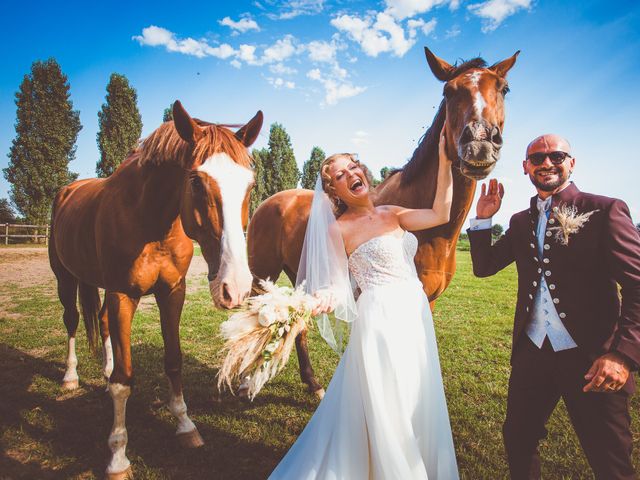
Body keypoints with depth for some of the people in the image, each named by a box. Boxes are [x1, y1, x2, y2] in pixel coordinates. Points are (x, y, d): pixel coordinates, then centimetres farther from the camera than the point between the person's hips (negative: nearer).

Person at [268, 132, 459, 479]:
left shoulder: (392, 214, 8)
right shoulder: (339, 229, -8)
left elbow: (440, 215, -1)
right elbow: (339, 284, -9)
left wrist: (444, 162, -5)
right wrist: (325, 298, -31)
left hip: (415, 316, 7)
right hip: (381, 320, -6)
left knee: (419, 404, 20)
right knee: (387, 408, 6)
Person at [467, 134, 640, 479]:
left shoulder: (604, 210, -7)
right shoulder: (521, 221, 10)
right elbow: (483, 266, 13)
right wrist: (483, 218, 0)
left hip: (591, 359, -4)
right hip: (531, 353, 5)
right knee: (517, 441, 19)